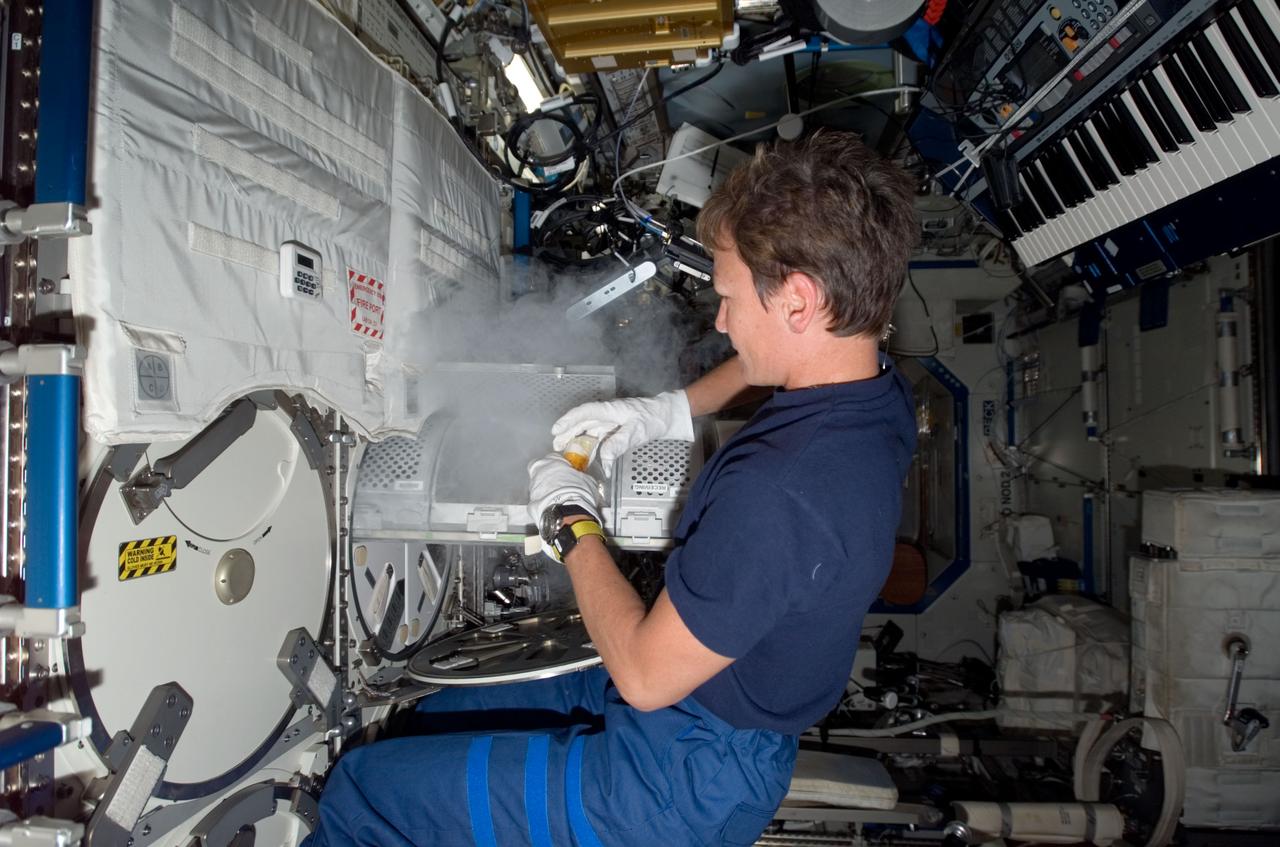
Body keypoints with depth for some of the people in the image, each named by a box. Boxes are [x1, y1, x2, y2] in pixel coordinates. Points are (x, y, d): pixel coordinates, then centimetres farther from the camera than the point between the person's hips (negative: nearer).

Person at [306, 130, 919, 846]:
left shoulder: (777, 491, -36)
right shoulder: (877, 385, -6)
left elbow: (645, 675, -25)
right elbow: (769, 365, 19)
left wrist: (573, 524, -11)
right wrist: (674, 411, 4)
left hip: (687, 785, -9)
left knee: (363, 789, -2)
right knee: (435, 715, 18)